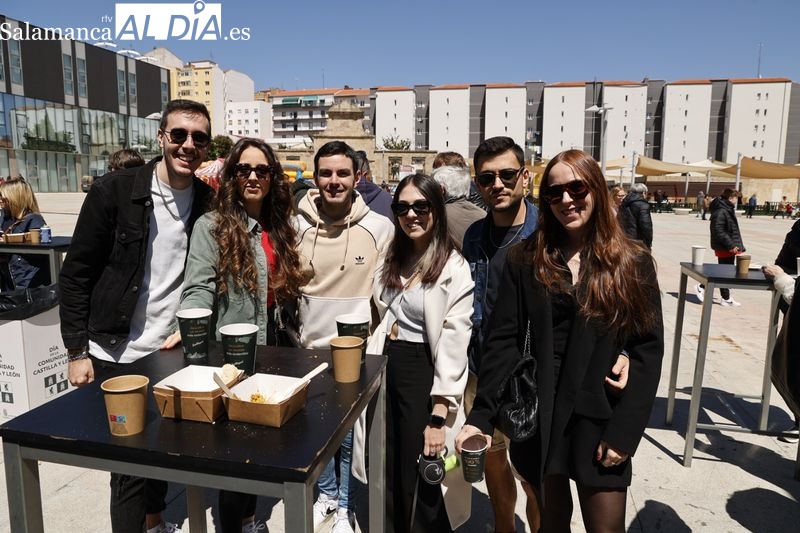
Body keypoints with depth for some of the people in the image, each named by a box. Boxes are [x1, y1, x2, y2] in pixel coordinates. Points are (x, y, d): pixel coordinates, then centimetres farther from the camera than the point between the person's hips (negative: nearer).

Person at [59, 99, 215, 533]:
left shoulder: (208, 202, -1)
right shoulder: (112, 191, -12)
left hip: (171, 351, 4)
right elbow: (75, 277, -8)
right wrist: (77, 352, -8)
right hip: (116, 355, -3)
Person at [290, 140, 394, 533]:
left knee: (352, 438, 12)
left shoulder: (380, 228, -8)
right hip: (310, 350, 3)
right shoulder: (298, 226, -2)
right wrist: (294, 332, 6)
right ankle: (326, 494, 42)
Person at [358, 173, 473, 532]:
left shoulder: (454, 268, -15)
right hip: (387, 368, 7)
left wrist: (439, 415, -20)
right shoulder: (393, 258, 9)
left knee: (420, 479, 7)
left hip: (424, 374, -7)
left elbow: (454, 345, -18)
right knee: (391, 473, 20)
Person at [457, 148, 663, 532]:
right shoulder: (524, 260, -2)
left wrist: (624, 431, -11)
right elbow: (504, 342, -5)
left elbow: (647, 349, -4)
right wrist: (482, 417, -14)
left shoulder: (633, 262, -2)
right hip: (537, 414, 1)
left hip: (599, 418, -1)